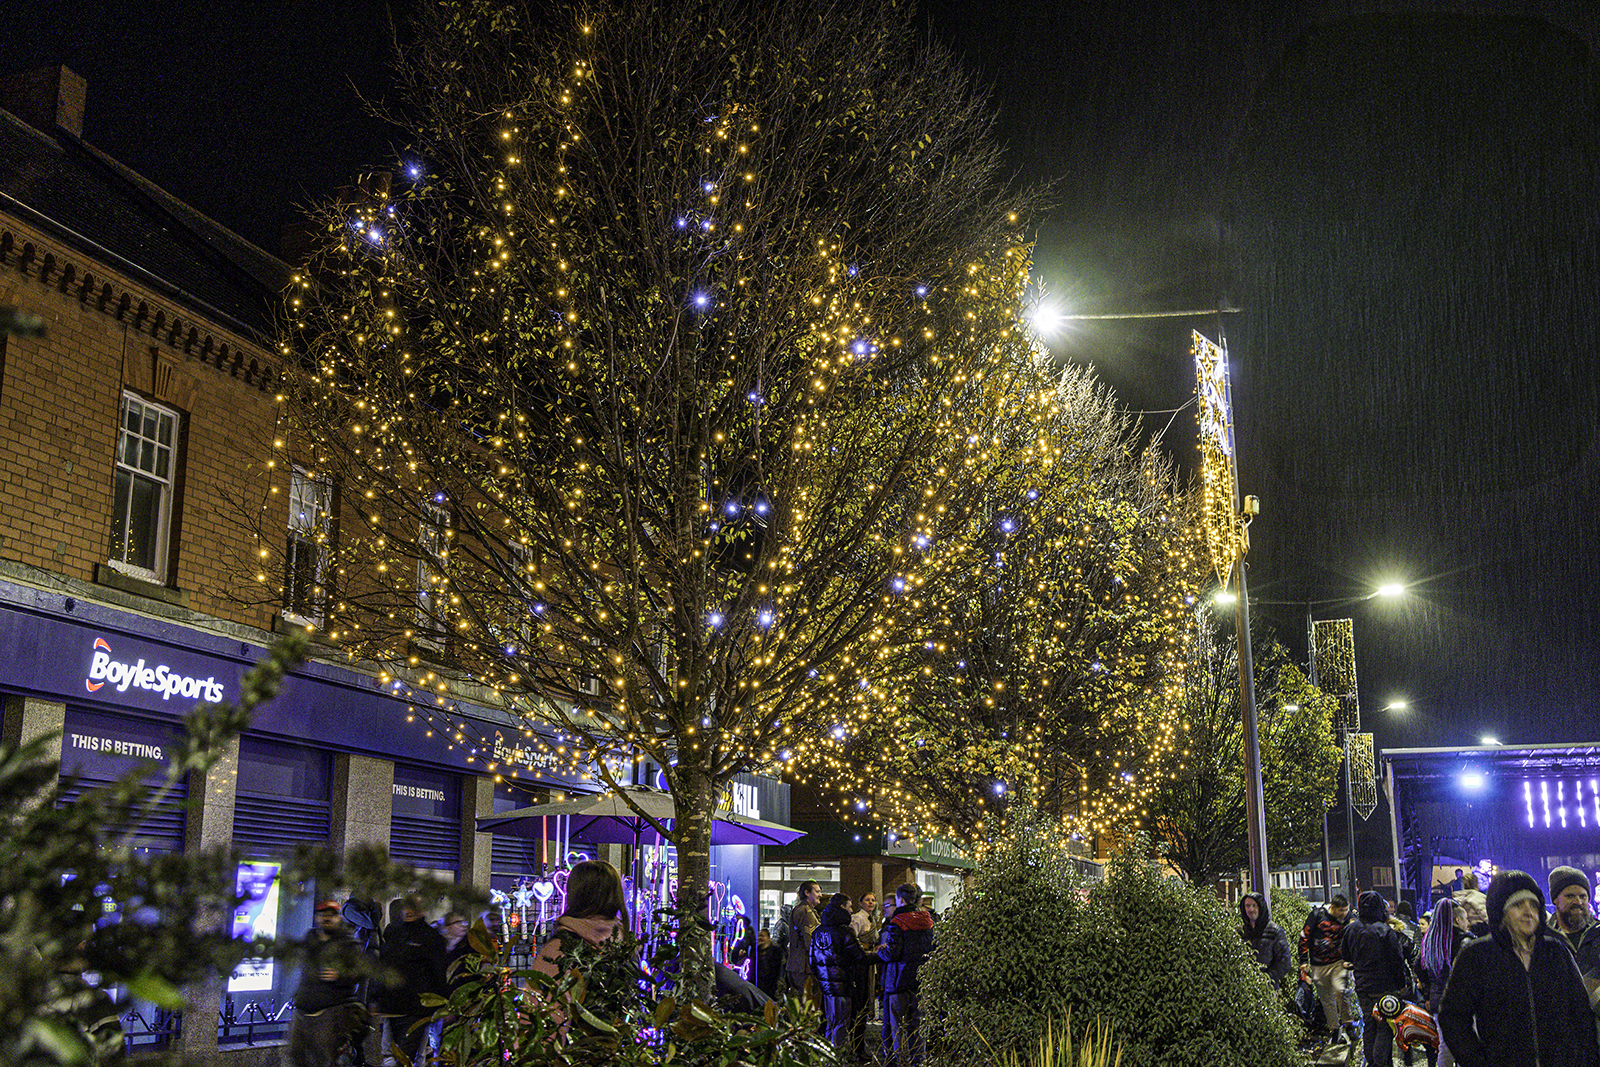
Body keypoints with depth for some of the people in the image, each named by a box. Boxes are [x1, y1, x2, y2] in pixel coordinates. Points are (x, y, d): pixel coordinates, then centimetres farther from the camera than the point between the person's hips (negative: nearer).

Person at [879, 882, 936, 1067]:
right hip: (922, 978, 6)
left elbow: (891, 954, -17)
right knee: (917, 1024, 13)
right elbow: (932, 948, 15)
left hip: (900, 979, -6)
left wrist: (880, 951, 3)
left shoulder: (897, 923, -13)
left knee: (897, 1024, 1)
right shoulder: (927, 921, 7)